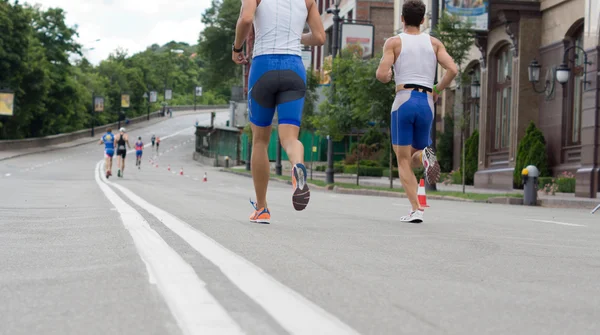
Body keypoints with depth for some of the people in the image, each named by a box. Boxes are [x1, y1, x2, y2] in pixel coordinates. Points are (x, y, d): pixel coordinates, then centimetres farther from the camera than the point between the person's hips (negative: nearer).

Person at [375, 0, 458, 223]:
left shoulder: (394, 42, 5)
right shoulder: (434, 43, 14)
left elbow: (382, 75, -7)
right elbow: (453, 70, 0)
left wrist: (388, 76, 17)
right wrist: (437, 91, 14)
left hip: (404, 101, -3)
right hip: (426, 104, 3)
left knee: (403, 160, 3)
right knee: (415, 159, 19)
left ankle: (416, 209, -13)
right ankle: (424, 154, -19)